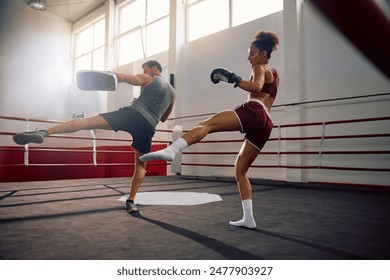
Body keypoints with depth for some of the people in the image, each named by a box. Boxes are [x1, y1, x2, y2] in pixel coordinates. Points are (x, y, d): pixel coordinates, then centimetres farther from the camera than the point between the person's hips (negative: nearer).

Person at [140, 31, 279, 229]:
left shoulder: (260, 68, 9)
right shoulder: (273, 73, 34)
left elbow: (256, 87, -13)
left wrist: (233, 79, -17)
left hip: (253, 112, -9)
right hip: (266, 124, 9)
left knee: (206, 125, -25)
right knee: (240, 170, 10)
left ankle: (170, 151, -51)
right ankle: (248, 218, 7)